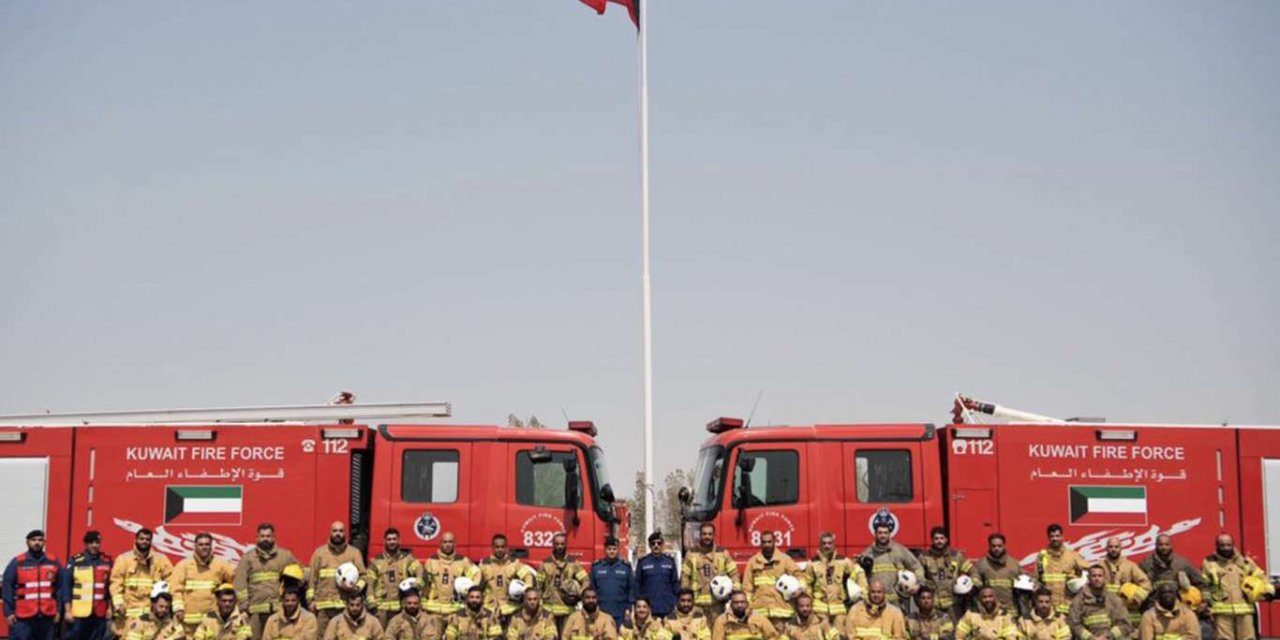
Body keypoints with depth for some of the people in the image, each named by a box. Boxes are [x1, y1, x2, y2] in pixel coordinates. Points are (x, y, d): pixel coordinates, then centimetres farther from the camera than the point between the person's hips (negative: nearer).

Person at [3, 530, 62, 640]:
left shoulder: (54, 562, 6)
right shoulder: (17, 563, -2)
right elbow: (7, 589, -2)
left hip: (47, 617, 3)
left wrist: (58, 610, 2)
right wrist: (9, 612, -7)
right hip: (22, 618, -3)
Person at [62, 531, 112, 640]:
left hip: (100, 614, 2)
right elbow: (66, 587, -1)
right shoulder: (74, 562, -1)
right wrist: (68, 610, -5)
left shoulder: (107, 562, 7)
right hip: (78, 613, -2)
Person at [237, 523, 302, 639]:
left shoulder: (285, 556, 11)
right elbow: (240, 583, 1)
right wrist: (244, 605, -7)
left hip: (279, 609, 1)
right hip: (256, 611, -1)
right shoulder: (248, 558, 7)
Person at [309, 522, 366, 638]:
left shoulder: (354, 553, 12)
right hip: (324, 605, 1)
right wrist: (311, 599, 3)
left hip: (347, 604, -1)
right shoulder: (319, 552, 14)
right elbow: (312, 577, 11)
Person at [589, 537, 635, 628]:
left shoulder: (625, 567, 5)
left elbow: (632, 588, 6)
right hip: (601, 613, 0)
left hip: (621, 614, 0)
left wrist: (629, 608, 0)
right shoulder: (596, 566, 5)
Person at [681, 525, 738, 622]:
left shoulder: (723, 553, 8)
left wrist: (736, 591, -4)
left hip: (717, 601, 1)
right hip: (698, 602, 0)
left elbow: (733, 573, 10)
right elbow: (685, 576, 8)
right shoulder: (691, 555, 6)